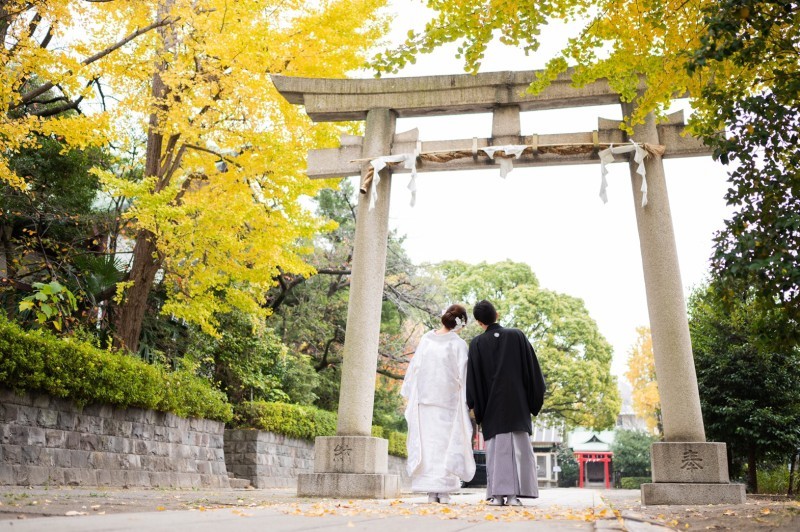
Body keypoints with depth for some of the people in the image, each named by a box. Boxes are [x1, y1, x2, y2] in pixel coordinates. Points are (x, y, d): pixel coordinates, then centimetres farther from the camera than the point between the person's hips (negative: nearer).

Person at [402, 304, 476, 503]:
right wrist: (467, 401, 0)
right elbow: (463, 375, -8)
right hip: (448, 401, -3)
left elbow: (414, 367, 5)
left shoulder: (426, 339, 3)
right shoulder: (458, 344, -7)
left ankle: (431, 491, 7)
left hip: (424, 400, 3)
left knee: (427, 443, 7)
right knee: (446, 443, 5)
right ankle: (443, 490, 3)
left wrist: (409, 397, 12)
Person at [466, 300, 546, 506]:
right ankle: (514, 494, -3)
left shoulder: (477, 343, -1)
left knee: (496, 448, 3)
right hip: (517, 403, 0)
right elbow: (531, 369, 2)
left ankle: (497, 494, -3)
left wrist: (476, 407, 4)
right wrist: (534, 400, 9)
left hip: (492, 406, 0)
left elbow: (473, 377, -2)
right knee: (518, 447, 2)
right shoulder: (517, 336, 1)